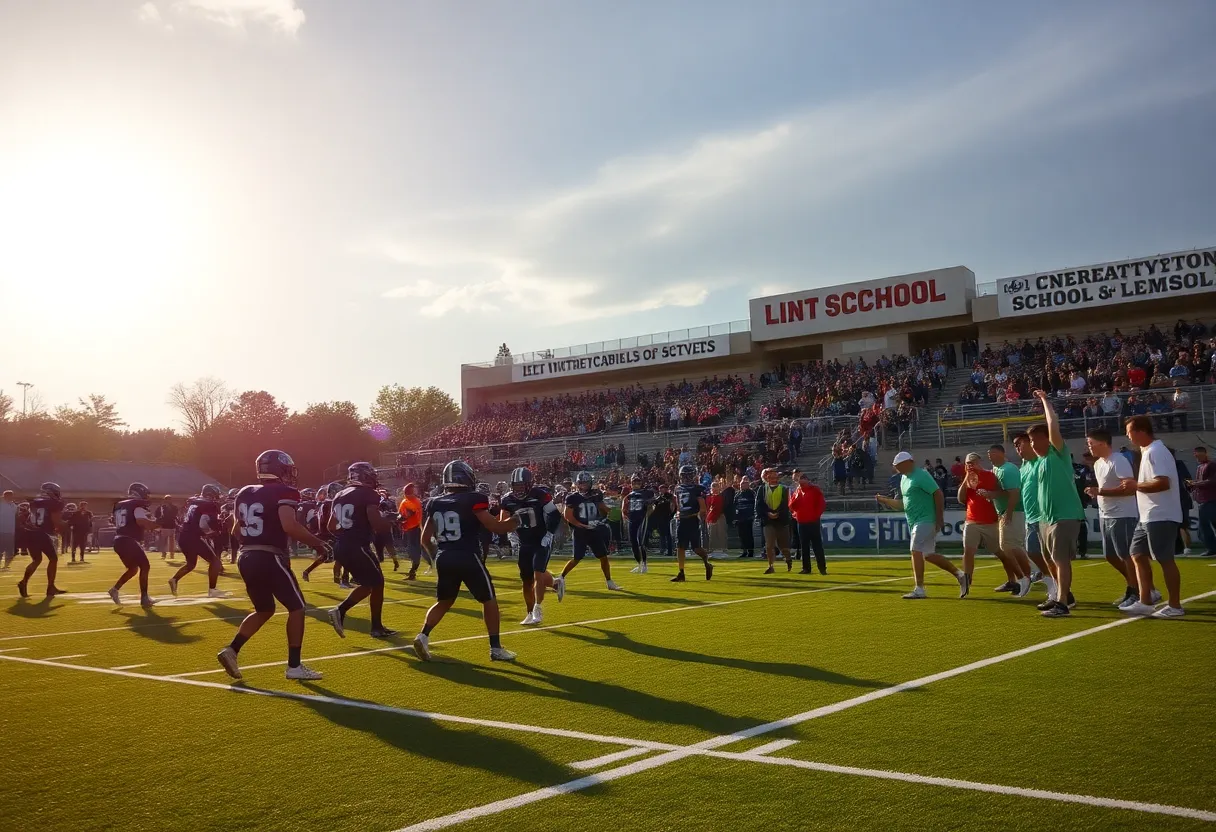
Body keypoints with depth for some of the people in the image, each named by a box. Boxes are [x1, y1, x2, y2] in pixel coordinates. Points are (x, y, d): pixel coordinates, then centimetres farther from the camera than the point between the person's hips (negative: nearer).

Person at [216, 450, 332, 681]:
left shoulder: (244, 493, 13)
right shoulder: (284, 493, -9)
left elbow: (236, 530, 17)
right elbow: (290, 526, -23)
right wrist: (316, 542, -10)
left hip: (246, 558, 8)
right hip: (270, 559, -7)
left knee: (264, 610, 23)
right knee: (296, 608, 5)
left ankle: (231, 650, 9)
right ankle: (294, 666, 4)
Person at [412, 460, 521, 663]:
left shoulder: (435, 503, 8)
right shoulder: (472, 500, -10)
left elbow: (425, 539, 12)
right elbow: (495, 527, -12)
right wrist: (513, 522, 6)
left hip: (444, 559, 5)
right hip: (468, 558, -5)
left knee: (443, 602, 20)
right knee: (489, 600, 10)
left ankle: (423, 636, 0)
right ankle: (496, 648, 10)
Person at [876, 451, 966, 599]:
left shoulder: (921, 475, -13)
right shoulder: (904, 478, 15)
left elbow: (938, 494, -18)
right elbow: (904, 503, 21)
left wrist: (940, 519, -20)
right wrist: (886, 500, 13)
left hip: (926, 520, -10)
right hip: (914, 522, 10)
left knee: (916, 551, -13)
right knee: (928, 555, 11)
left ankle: (919, 590, -10)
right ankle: (959, 575, 20)